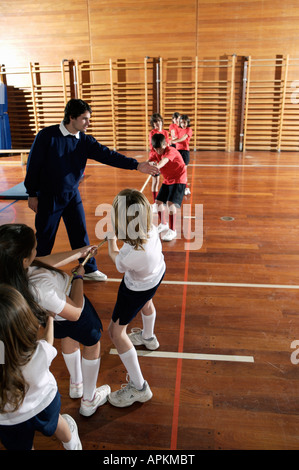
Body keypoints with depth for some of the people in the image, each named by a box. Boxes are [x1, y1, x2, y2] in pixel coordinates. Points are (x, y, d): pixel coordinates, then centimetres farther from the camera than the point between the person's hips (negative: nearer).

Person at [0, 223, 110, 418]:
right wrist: (79, 277, -16)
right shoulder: (40, 288, -48)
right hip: (75, 319, -7)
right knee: (92, 346, 24)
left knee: (69, 339, 36)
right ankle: (89, 400, 44)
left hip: (54, 319, 7)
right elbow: (75, 312, -29)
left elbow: (48, 261, -9)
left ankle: (76, 385, 61)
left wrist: (79, 253, 2)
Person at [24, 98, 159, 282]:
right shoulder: (47, 136, -15)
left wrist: (136, 165, -22)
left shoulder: (85, 140, -3)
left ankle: (90, 269, 27)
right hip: (48, 197, -4)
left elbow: (107, 155, -11)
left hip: (72, 195, 4)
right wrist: (32, 194, -7)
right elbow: (33, 164, -9)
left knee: (80, 234, 11)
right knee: (45, 238, 8)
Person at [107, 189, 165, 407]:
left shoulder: (130, 256, -45)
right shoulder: (151, 229, -31)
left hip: (138, 288, -7)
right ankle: (148, 337, 70)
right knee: (146, 303, 37)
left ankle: (139, 388, 14)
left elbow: (118, 262, -17)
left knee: (116, 332, 5)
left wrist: (111, 239, -1)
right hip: (157, 272, 8)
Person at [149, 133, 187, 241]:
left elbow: (164, 160, -44)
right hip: (167, 180, 8)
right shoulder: (157, 153, 2)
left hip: (179, 180, -8)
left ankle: (172, 230, -8)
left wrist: (157, 166, -64)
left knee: (170, 202, -21)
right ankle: (163, 224, 30)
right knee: (158, 201, 7)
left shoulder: (171, 151, -24)